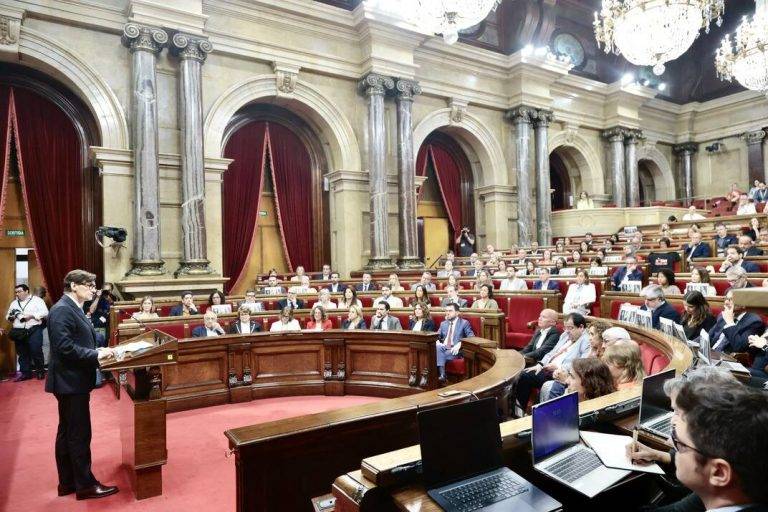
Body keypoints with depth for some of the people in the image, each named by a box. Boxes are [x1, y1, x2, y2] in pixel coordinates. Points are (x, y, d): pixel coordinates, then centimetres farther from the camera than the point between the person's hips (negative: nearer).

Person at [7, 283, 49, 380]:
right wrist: (11, 317, -1)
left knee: (36, 352, -6)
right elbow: (8, 316, 21)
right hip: (19, 331, 5)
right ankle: (25, 373, 16)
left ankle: (40, 371, 6)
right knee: (22, 353, 8)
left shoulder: (36, 300, 1)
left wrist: (32, 315, -17)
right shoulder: (14, 303, 17)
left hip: (33, 330, -5)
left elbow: (45, 312, -7)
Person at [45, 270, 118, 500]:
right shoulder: (62, 310, -18)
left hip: (72, 380, 10)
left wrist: (97, 352, 2)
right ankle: (85, 485, 12)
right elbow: (64, 347, -26)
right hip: (70, 381, -10)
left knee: (67, 433, 17)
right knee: (80, 434, 0)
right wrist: (96, 355, -20)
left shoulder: (73, 309, 13)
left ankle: (67, 482, 29)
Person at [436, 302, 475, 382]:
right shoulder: (443, 323, 22)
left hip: (455, 350, -4)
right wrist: (437, 341, -6)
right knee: (438, 347, -34)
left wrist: (459, 344, -20)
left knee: (440, 355, -34)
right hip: (443, 348, 4)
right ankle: (441, 374, -42)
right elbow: (437, 336, 19)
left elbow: (471, 338, -4)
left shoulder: (464, 323, 7)